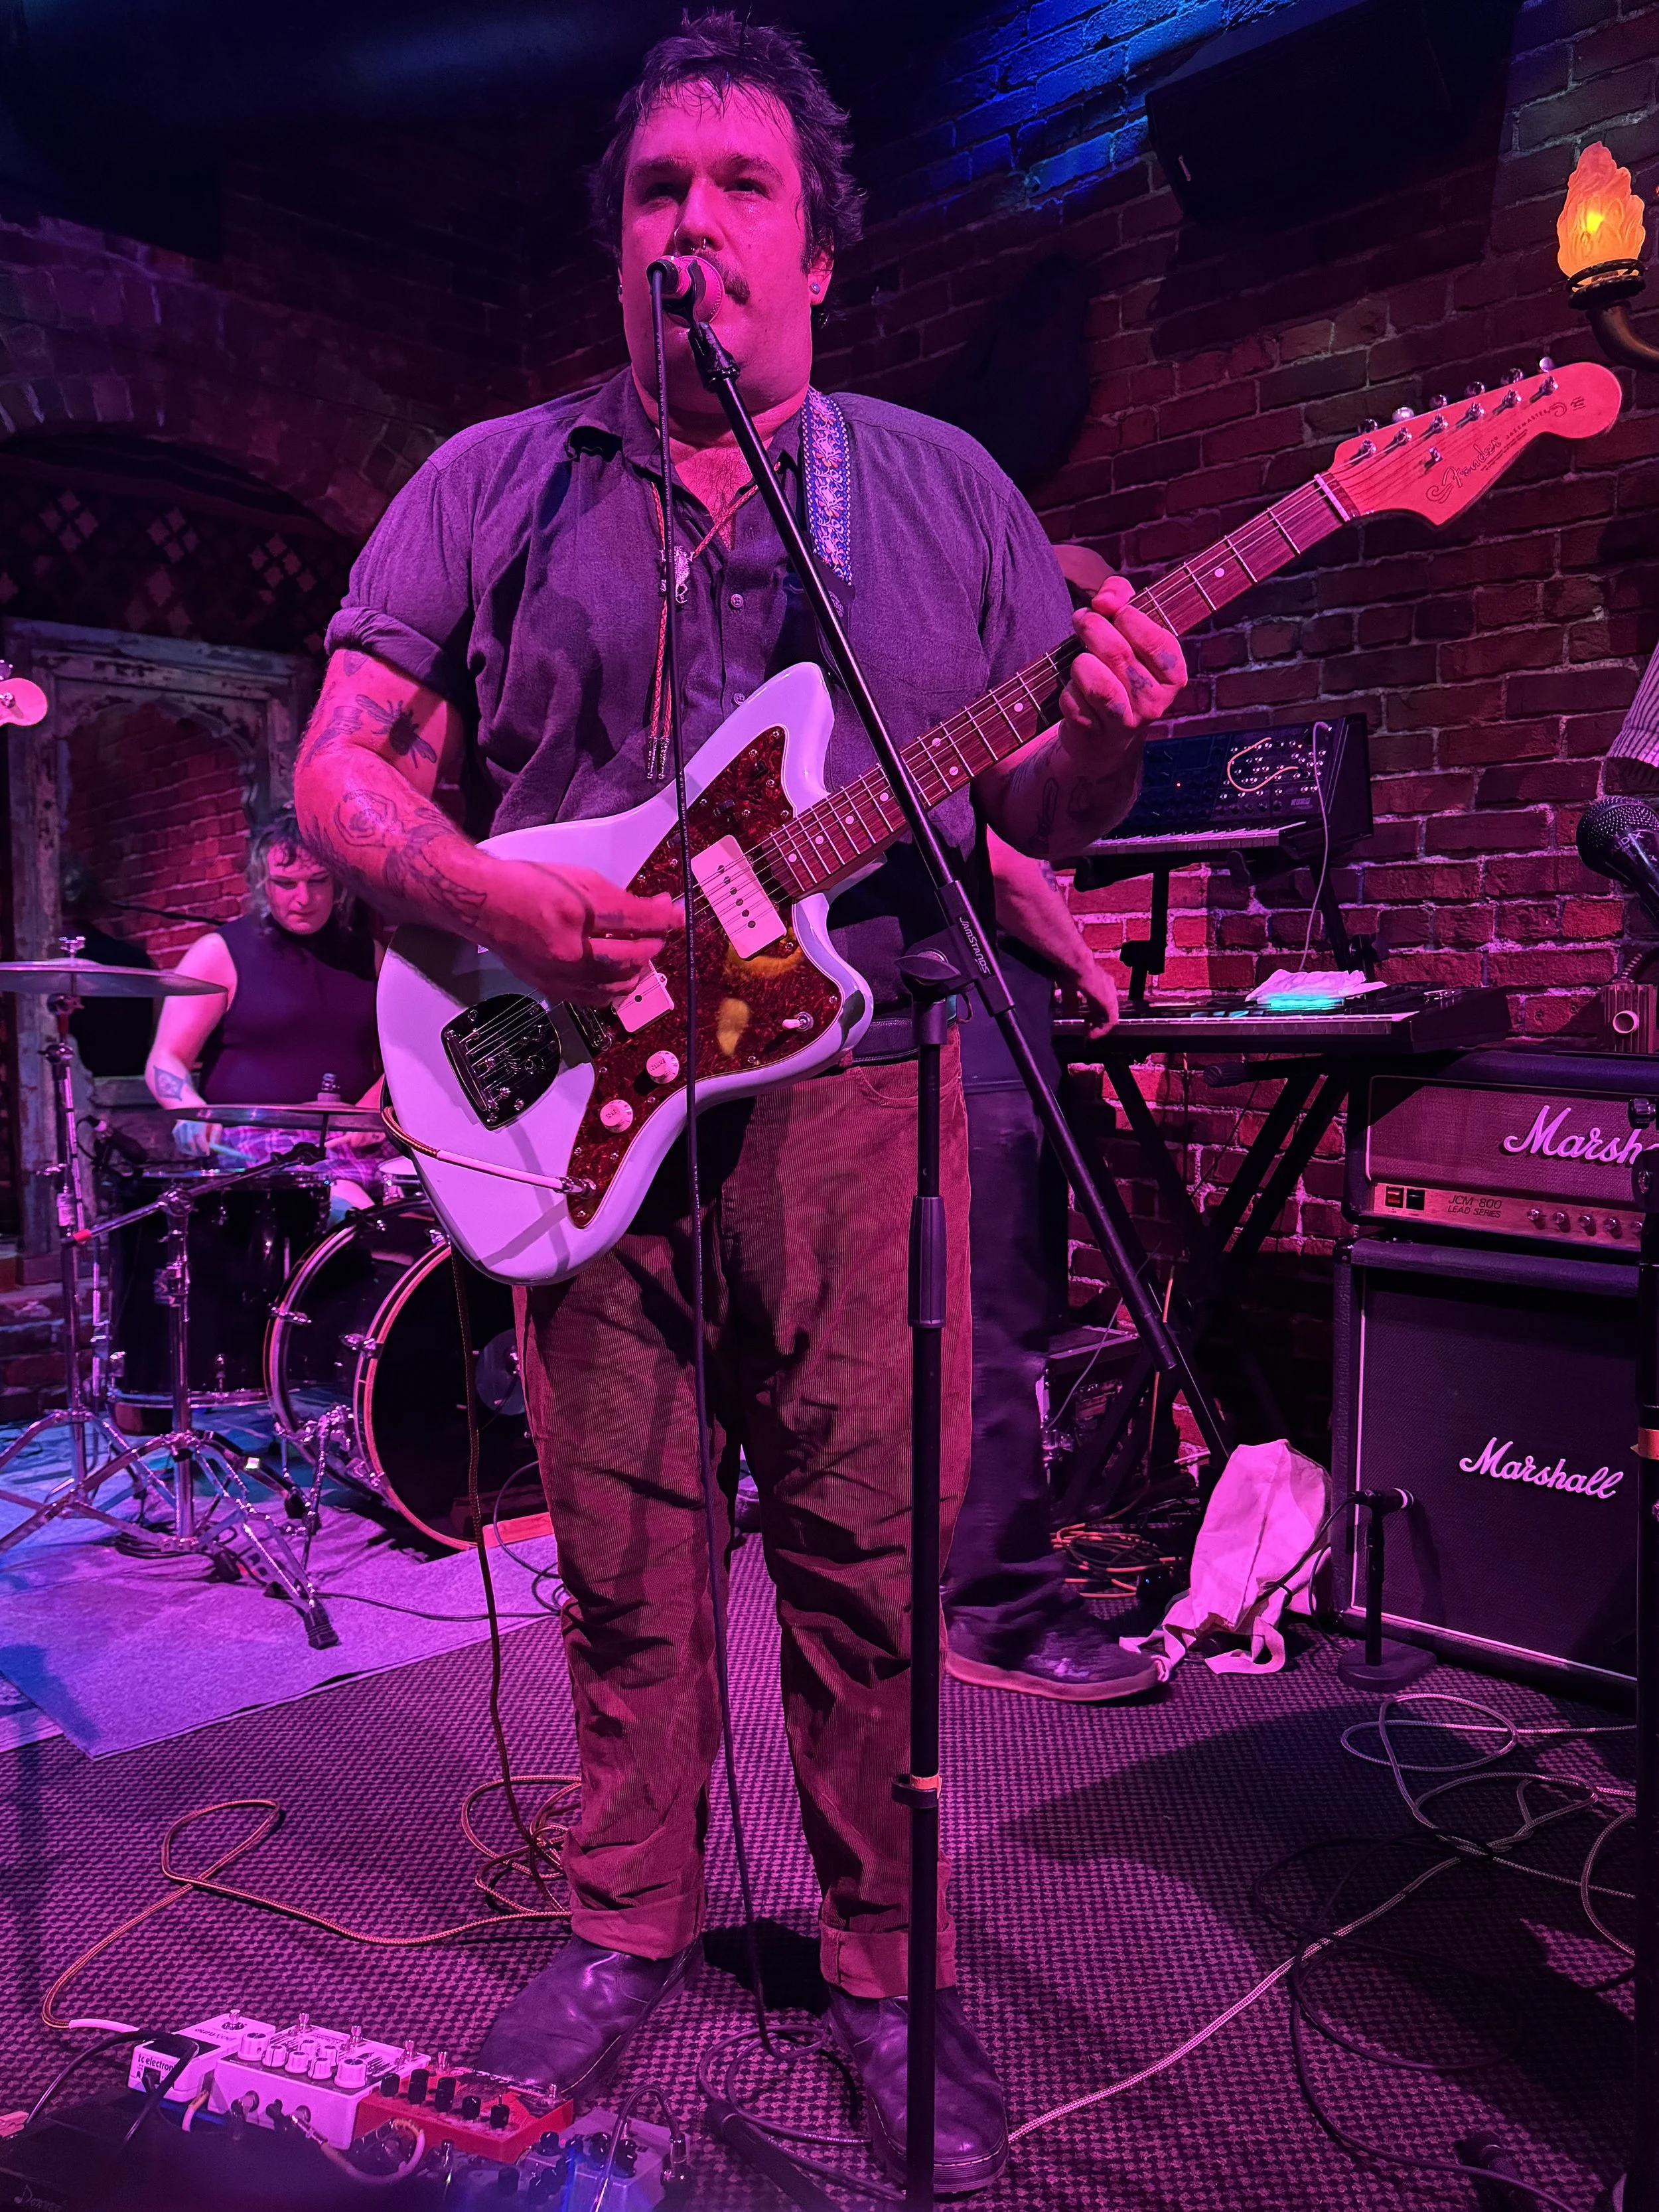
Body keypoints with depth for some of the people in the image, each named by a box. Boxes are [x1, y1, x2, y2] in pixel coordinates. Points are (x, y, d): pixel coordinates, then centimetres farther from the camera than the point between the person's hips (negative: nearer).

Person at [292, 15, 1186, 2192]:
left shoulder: (948, 489, 12)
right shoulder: (491, 485, 10)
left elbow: (1029, 813, 10)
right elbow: (338, 769, 4)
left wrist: (1100, 746, -13)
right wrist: (497, 904, -14)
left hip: (852, 1080, 0)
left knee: (871, 1547, 4)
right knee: (622, 1545, 10)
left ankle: (888, 1968, 25)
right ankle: (628, 1928, 32)